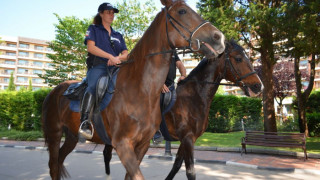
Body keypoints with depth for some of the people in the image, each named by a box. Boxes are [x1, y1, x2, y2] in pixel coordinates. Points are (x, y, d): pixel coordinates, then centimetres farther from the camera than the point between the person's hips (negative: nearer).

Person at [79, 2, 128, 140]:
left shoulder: (118, 35, 27)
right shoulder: (93, 29, 16)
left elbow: (126, 54, 16)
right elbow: (91, 47, -2)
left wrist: (117, 59, -9)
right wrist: (111, 56, -12)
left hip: (114, 68, 5)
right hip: (97, 66, -5)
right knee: (93, 86, -36)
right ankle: (84, 122, -47)